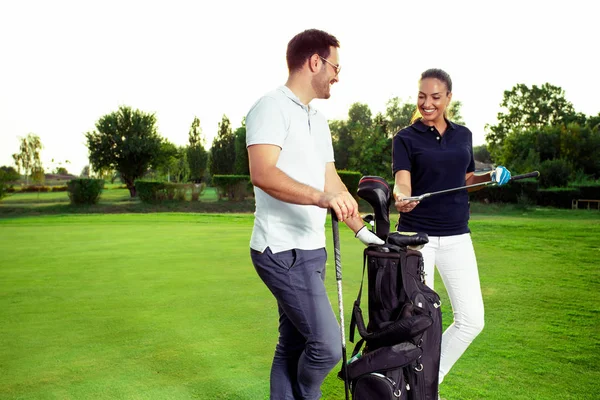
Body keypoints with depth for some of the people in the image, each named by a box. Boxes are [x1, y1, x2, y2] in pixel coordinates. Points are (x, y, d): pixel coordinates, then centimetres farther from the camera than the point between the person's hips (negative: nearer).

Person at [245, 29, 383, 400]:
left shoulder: (318, 120, 18)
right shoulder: (272, 107, -10)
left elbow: (332, 181, 19)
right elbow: (262, 174, -25)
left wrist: (364, 230, 14)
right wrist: (320, 197, -36)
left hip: (312, 249, 9)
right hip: (284, 250, -9)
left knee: (294, 344, 14)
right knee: (327, 343, -9)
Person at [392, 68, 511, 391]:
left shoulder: (463, 135, 11)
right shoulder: (406, 138, -3)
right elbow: (402, 183, -17)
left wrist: (492, 177, 2)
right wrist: (402, 199, -39)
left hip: (457, 237, 4)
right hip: (417, 237, -4)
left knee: (471, 320, 3)